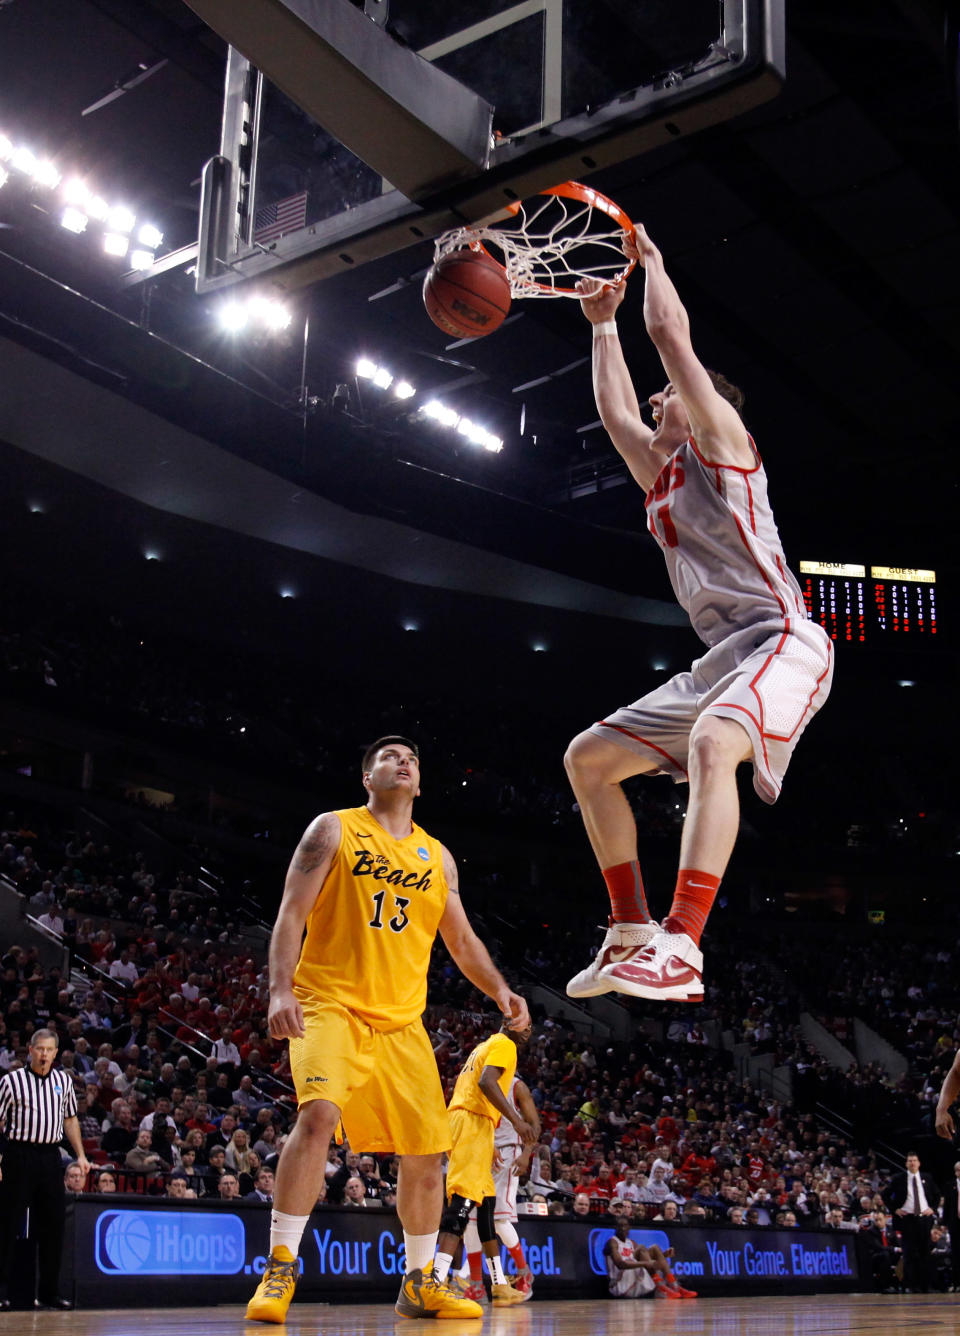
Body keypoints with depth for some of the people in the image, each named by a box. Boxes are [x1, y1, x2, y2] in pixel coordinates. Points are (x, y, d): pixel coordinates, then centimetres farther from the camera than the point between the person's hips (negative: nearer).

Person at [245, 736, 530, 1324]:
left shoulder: (437, 856, 14)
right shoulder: (334, 830, 1)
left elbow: (462, 940, 19)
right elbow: (292, 914, -6)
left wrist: (501, 990, 2)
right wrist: (281, 989, -20)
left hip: (402, 1021, 5)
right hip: (331, 1006, -5)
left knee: (426, 1149, 4)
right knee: (318, 1114, -28)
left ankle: (421, 1282, 22)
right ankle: (280, 1270, -18)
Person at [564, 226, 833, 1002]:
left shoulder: (723, 443, 2)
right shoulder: (662, 475, 23)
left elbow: (672, 332, -2)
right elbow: (614, 413, 33)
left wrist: (649, 256, 12)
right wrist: (603, 325, 40)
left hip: (782, 640, -9)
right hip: (723, 658, 9)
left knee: (712, 745, -38)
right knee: (589, 756, 7)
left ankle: (681, 950, -46)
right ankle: (633, 929, 6)